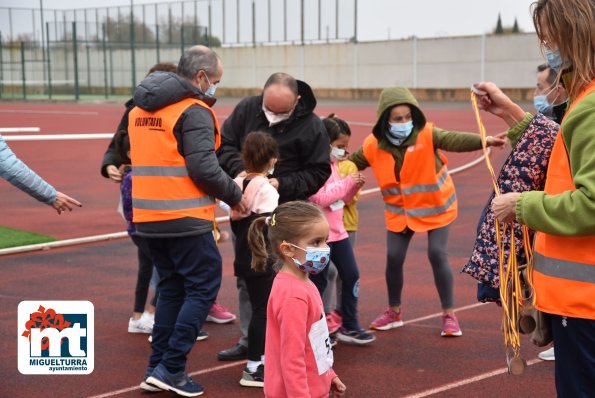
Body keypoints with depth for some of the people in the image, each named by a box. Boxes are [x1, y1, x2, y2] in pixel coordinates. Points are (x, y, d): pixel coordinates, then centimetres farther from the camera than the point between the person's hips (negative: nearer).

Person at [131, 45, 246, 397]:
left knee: (172, 288, 18)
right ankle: (171, 369, 0)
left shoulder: (140, 109, 15)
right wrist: (235, 195, -4)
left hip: (149, 216, 8)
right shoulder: (194, 111, -12)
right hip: (185, 219, -8)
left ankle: (157, 368, 20)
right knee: (203, 287, 2)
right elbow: (204, 167, -19)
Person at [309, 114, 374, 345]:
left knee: (351, 276, 9)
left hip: (337, 231, 9)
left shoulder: (333, 165, 12)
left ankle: (349, 326, 19)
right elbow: (321, 197, -24)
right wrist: (347, 182, -19)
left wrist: (355, 186, 0)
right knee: (318, 282, 0)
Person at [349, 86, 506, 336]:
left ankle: (449, 314, 8)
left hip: (436, 206, -3)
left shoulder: (426, 135, -21)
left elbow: (454, 140, -38)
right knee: (394, 257, 3)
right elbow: (350, 163, 7)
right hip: (400, 211, 3)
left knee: (437, 255, -8)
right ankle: (394, 312, 26)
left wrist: (484, 140, -55)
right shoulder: (373, 146, -11)